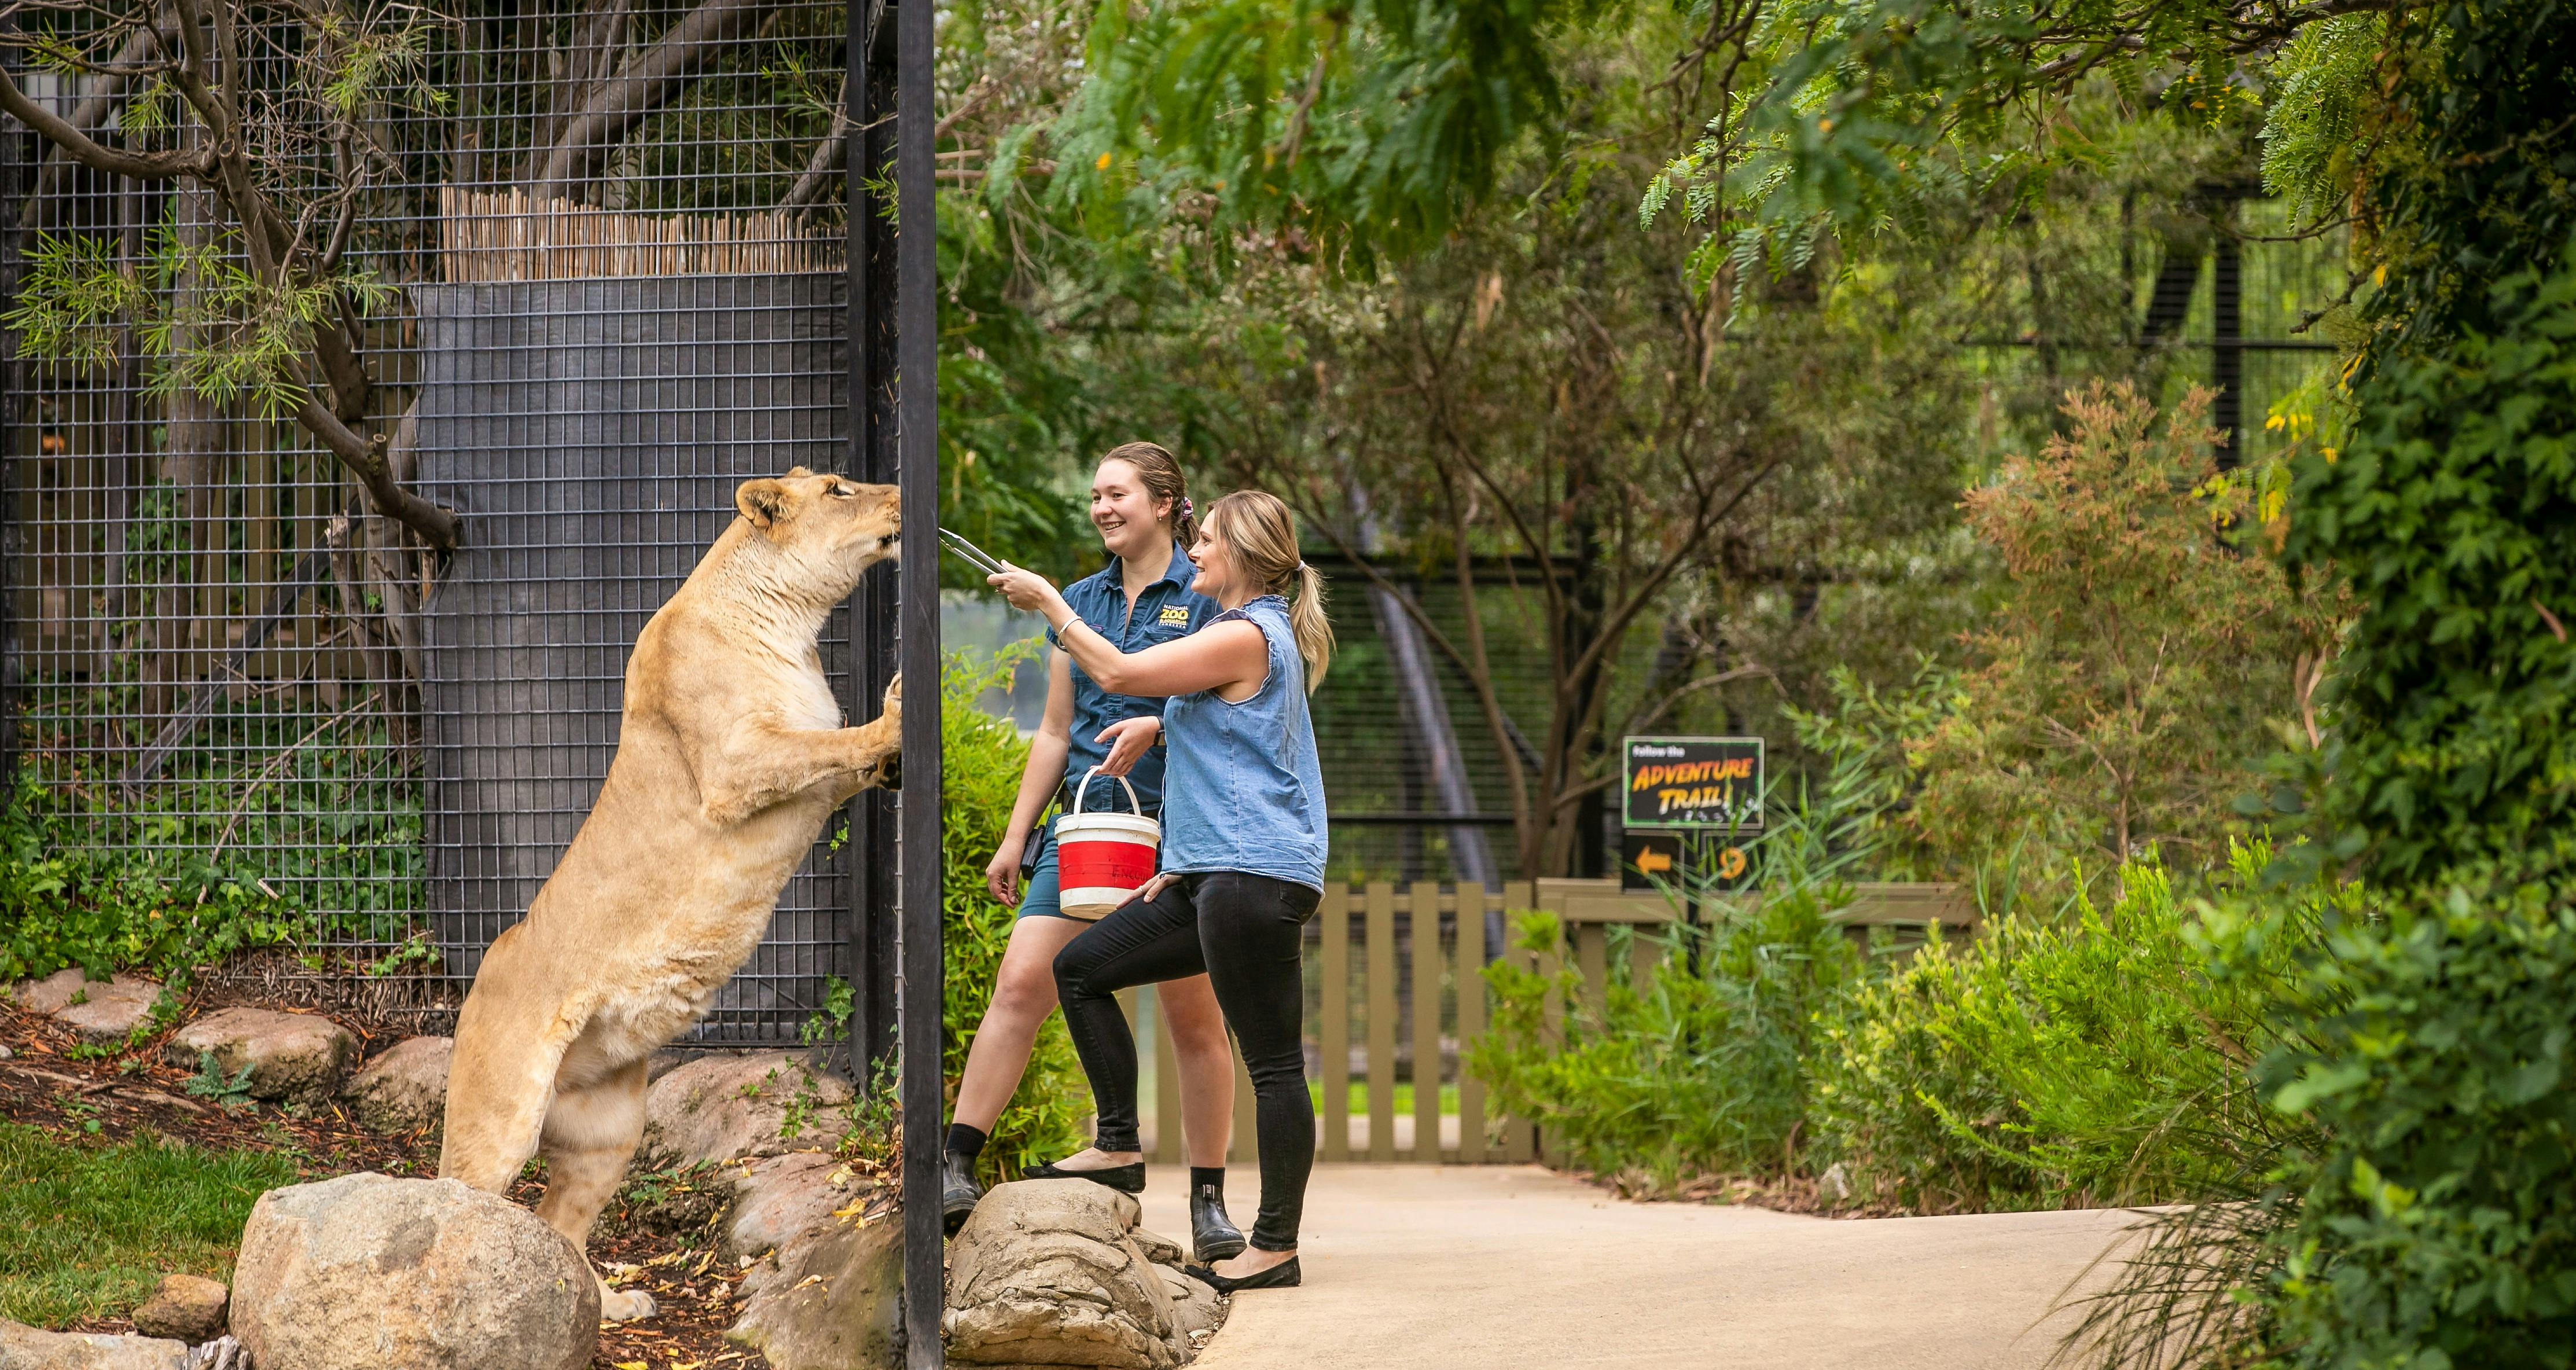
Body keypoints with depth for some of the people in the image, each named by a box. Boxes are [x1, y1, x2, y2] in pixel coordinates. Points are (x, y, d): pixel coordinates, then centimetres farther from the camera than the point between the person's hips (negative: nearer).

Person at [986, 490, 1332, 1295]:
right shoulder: (1259, 636, 20)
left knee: (1274, 1061, -7)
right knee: (1081, 968, 13)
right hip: (1216, 875, 11)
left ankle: (1276, 1247, -6)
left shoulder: (1246, 637, -13)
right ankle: (1120, 1148, 15)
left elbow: (1117, 672, -13)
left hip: (1255, 878, -11)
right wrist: (1185, 861, 21)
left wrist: (1046, 602, -1)